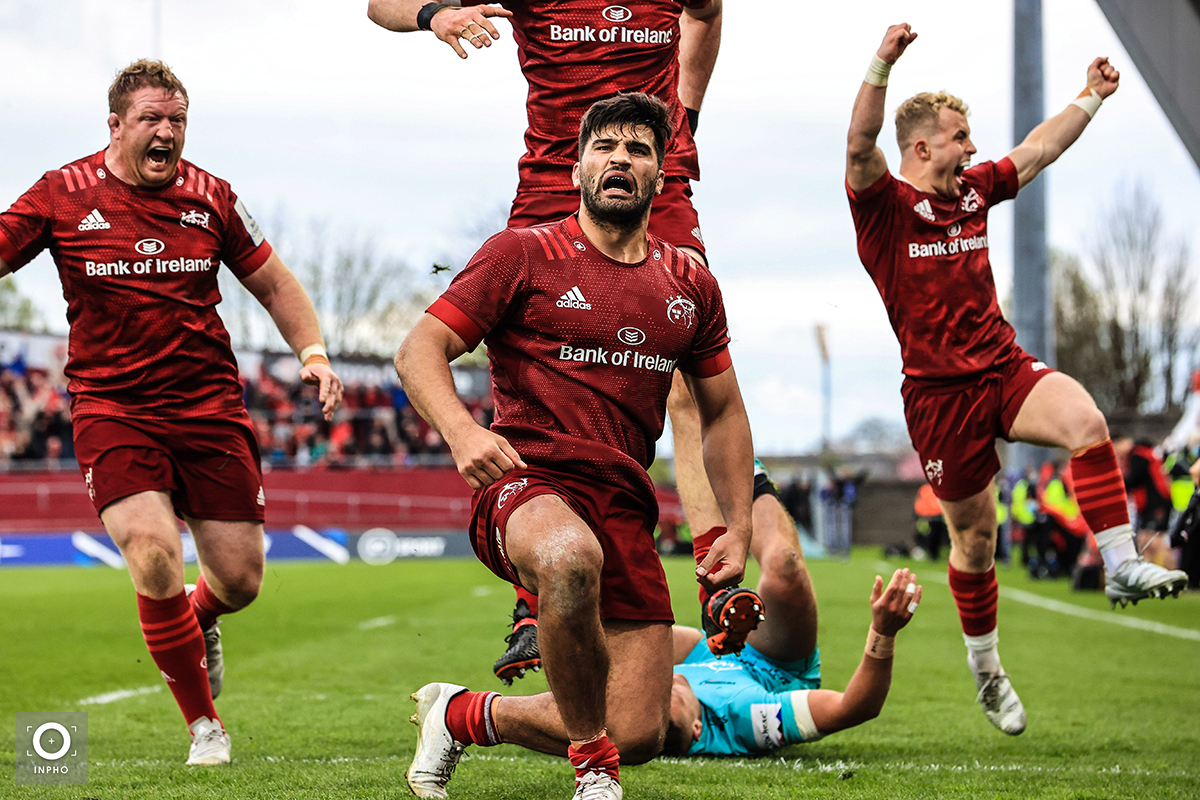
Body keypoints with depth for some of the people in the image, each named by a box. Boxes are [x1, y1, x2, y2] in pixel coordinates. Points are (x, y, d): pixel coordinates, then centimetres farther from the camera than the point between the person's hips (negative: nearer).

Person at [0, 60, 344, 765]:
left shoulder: (211, 198, 5)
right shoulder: (64, 195, -1)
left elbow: (274, 283, 15)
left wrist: (313, 352, 2)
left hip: (210, 408, 3)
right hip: (112, 410, -2)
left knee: (240, 581, 1)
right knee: (155, 565, -21)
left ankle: (197, 622, 41)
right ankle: (206, 726, -1)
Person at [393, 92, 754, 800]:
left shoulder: (690, 285, 15)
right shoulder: (523, 255, 1)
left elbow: (723, 411, 25)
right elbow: (419, 351, -2)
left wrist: (738, 528, 16)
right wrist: (461, 430, -22)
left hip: (625, 503, 5)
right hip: (526, 484, -5)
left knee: (639, 736, -2)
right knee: (571, 558, -44)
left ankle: (463, 715, 26)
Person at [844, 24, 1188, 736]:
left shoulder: (974, 191, 12)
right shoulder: (884, 204, -7)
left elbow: (1040, 151, 23)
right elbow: (860, 148, -26)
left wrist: (1092, 97, 21)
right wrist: (882, 68, -39)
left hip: (1005, 369, 5)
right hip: (939, 390, -5)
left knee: (1086, 421, -27)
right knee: (974, 537, 5)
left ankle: (1123, 567, -26)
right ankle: (985, 667, 25)